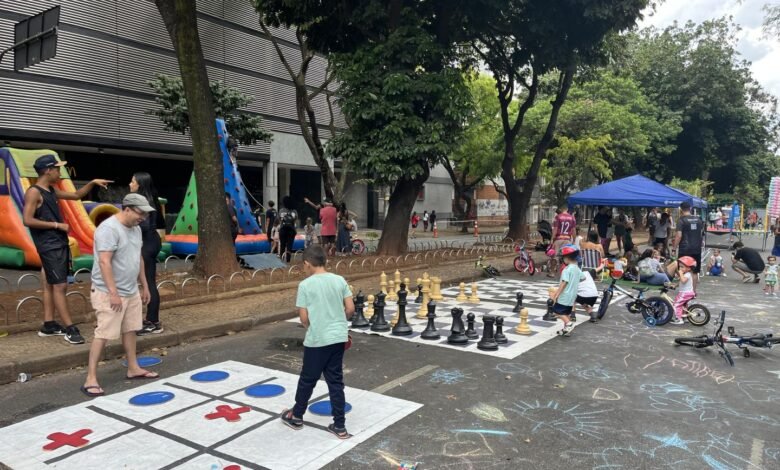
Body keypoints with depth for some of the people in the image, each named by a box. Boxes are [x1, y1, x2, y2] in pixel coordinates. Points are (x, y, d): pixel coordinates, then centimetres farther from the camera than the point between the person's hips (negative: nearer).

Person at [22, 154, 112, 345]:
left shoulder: (52, 190, 14)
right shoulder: (34, 192, -13)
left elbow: (76, 195, 27)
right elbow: (27, 220, -19)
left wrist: (92, 183, 16)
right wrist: (57, 225, -16)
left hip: (59, 244, 9)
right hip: (49, 247, -9)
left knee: (50, 284, 13)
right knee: (60, 285, -10)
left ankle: (48, 325, 20)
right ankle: (70, 329, -8)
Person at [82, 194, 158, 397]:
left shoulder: (135, 228, 10)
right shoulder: (109, 228, -19)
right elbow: (104, 262, -24)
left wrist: (144, 285, 18)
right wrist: (113, 292, -26)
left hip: (131, 291, 9)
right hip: (109, 293, -9)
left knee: (130, 330, 15)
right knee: (104, 334, -6)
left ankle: (133, 368, 27)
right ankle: (91, 379, 1)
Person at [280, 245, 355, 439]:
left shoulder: (305, 285, -10)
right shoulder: (339, 280, 1)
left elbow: (304, 317, -9)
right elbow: (350, 309, 1)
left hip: (316, 340, -4)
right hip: (338, 338, 4)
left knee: (308, 379, 14)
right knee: (336, 381, 11)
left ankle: (296, 416, 34)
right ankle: (339, 426, 15)